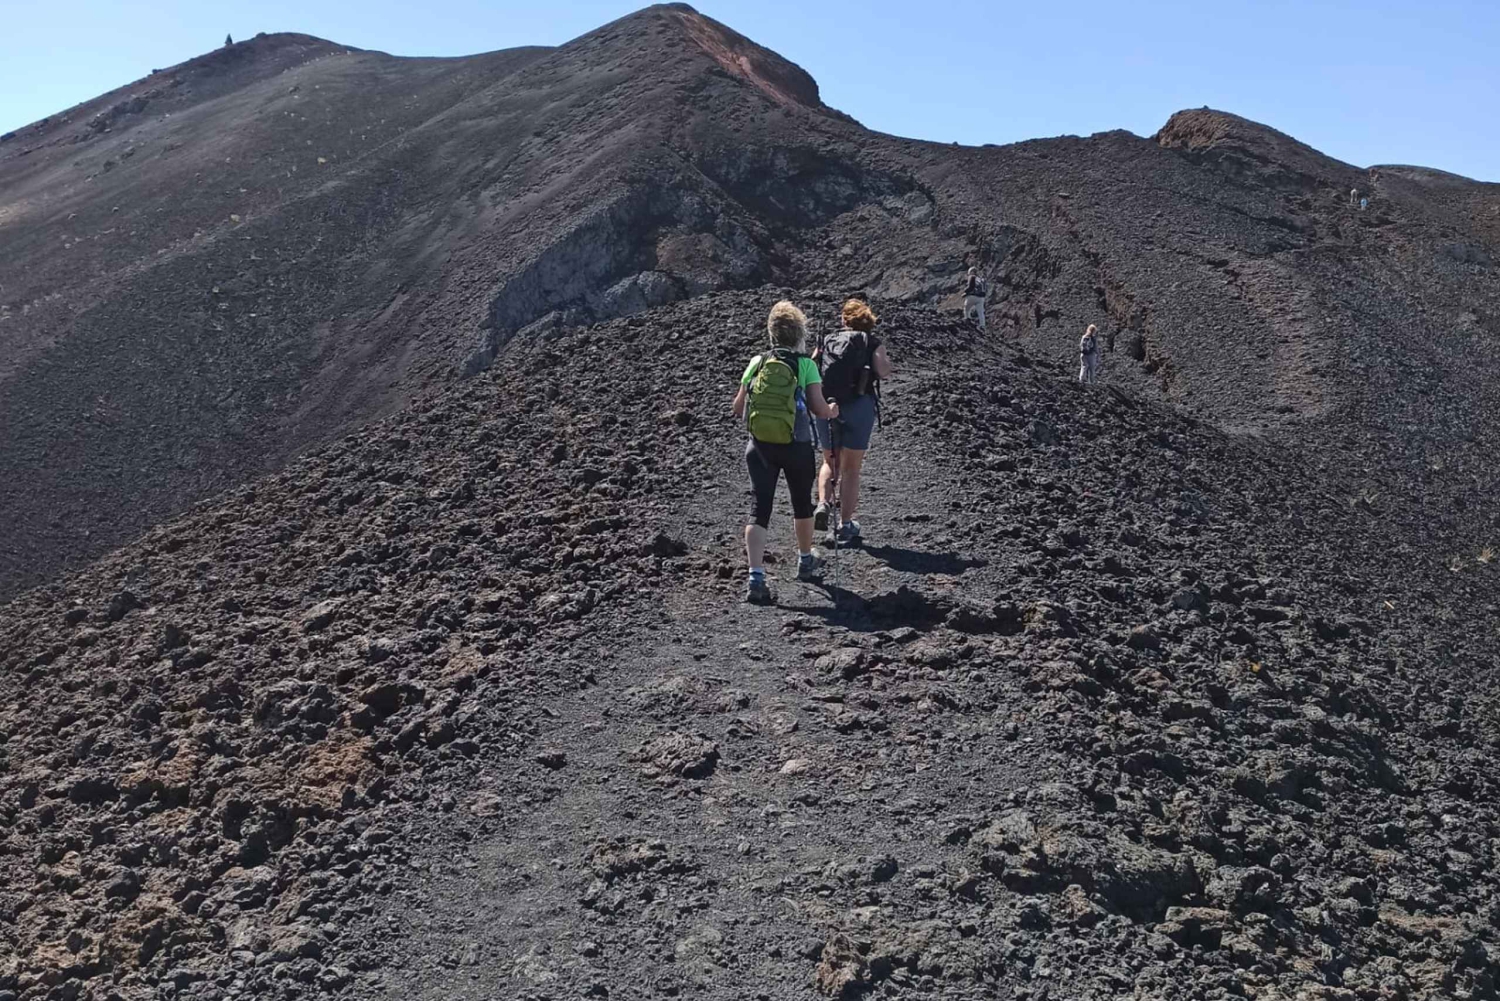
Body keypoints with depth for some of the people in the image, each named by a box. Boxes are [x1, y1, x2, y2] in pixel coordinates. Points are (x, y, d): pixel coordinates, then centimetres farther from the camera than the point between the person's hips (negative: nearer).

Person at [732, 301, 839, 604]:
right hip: (796, 446, -1)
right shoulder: (806, 364, -6)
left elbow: (738, 407, 6)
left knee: (760, 510, 0)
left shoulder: (756, 362, 1)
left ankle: (756, 578, -13)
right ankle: (806, 562, 39)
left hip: (759, 446, 1)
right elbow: (819, 409, -10)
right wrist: (832, 411, 13)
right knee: (802, 503, 21)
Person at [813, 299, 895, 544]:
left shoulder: (828, 341, 13)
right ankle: (845, 525, 9)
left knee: (830, 462, 23)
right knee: (851, 468, 7)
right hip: (859, 406, -3)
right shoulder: (873, 343, 5)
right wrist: (888, 364, 11)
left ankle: (822, 504, 0)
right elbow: (884, 372, -11)